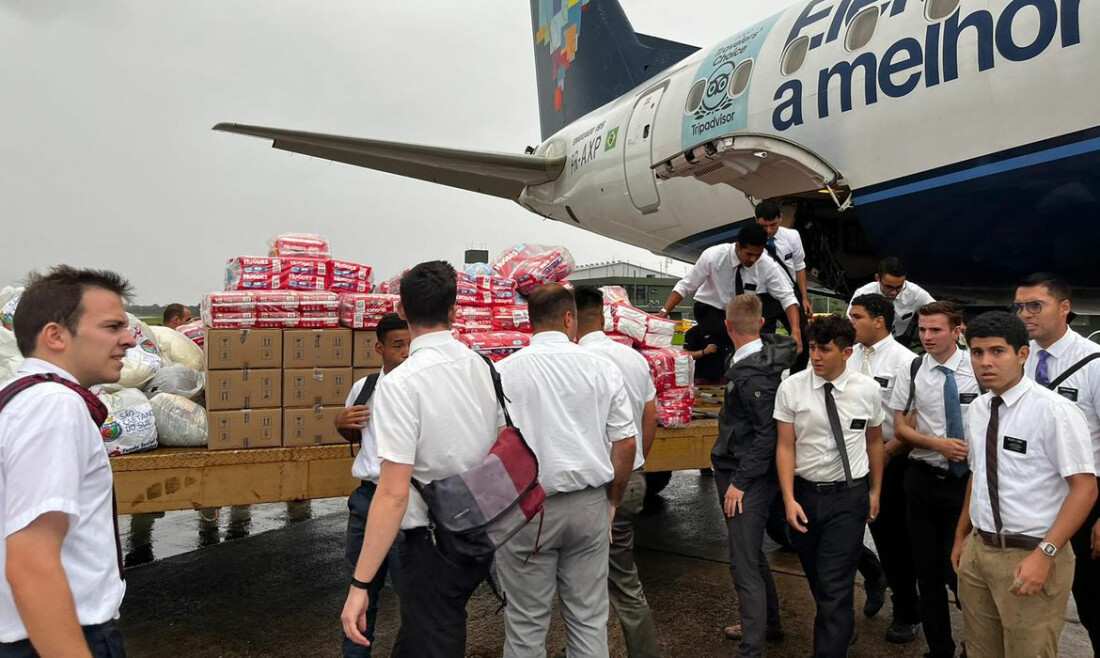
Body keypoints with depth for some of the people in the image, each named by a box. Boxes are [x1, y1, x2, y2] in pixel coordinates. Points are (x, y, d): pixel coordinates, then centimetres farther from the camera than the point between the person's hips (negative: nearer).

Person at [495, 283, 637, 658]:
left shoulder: (502, 373, -7)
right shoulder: (601, 369, 0)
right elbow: (626, 443, 2)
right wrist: (611, 501, 14)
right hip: (590, 504, 2)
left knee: (526, 622, 10)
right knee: (589, 617, 14)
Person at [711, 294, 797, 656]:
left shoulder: (750, 375, -23)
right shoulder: (769, 351, 1)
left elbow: (769, 434, -24)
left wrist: (740, 482, -20)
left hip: (748, 479, -10)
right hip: (740, 472, 10)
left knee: (744, 564, -5)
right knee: (752, 554, 23)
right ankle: (767, 624, 40)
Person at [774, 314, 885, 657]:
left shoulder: (867, 389, -5)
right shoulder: (791, 388, -8)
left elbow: (874, 441, 8)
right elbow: (785, 446, -6)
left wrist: (875, 491, 14)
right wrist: (789, 499, -12)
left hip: (850, 495, -2)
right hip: (805, 492, 2)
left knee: (835, 584, -6)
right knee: (817, 579, 20)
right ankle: (843, 628, 47)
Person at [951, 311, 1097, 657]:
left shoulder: (1054, 410, -15)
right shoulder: (977, 409, 6)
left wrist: (1044, 555, -21)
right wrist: (961, 536, 18)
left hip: (1031, 556, -6)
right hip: (977, 550, 6)